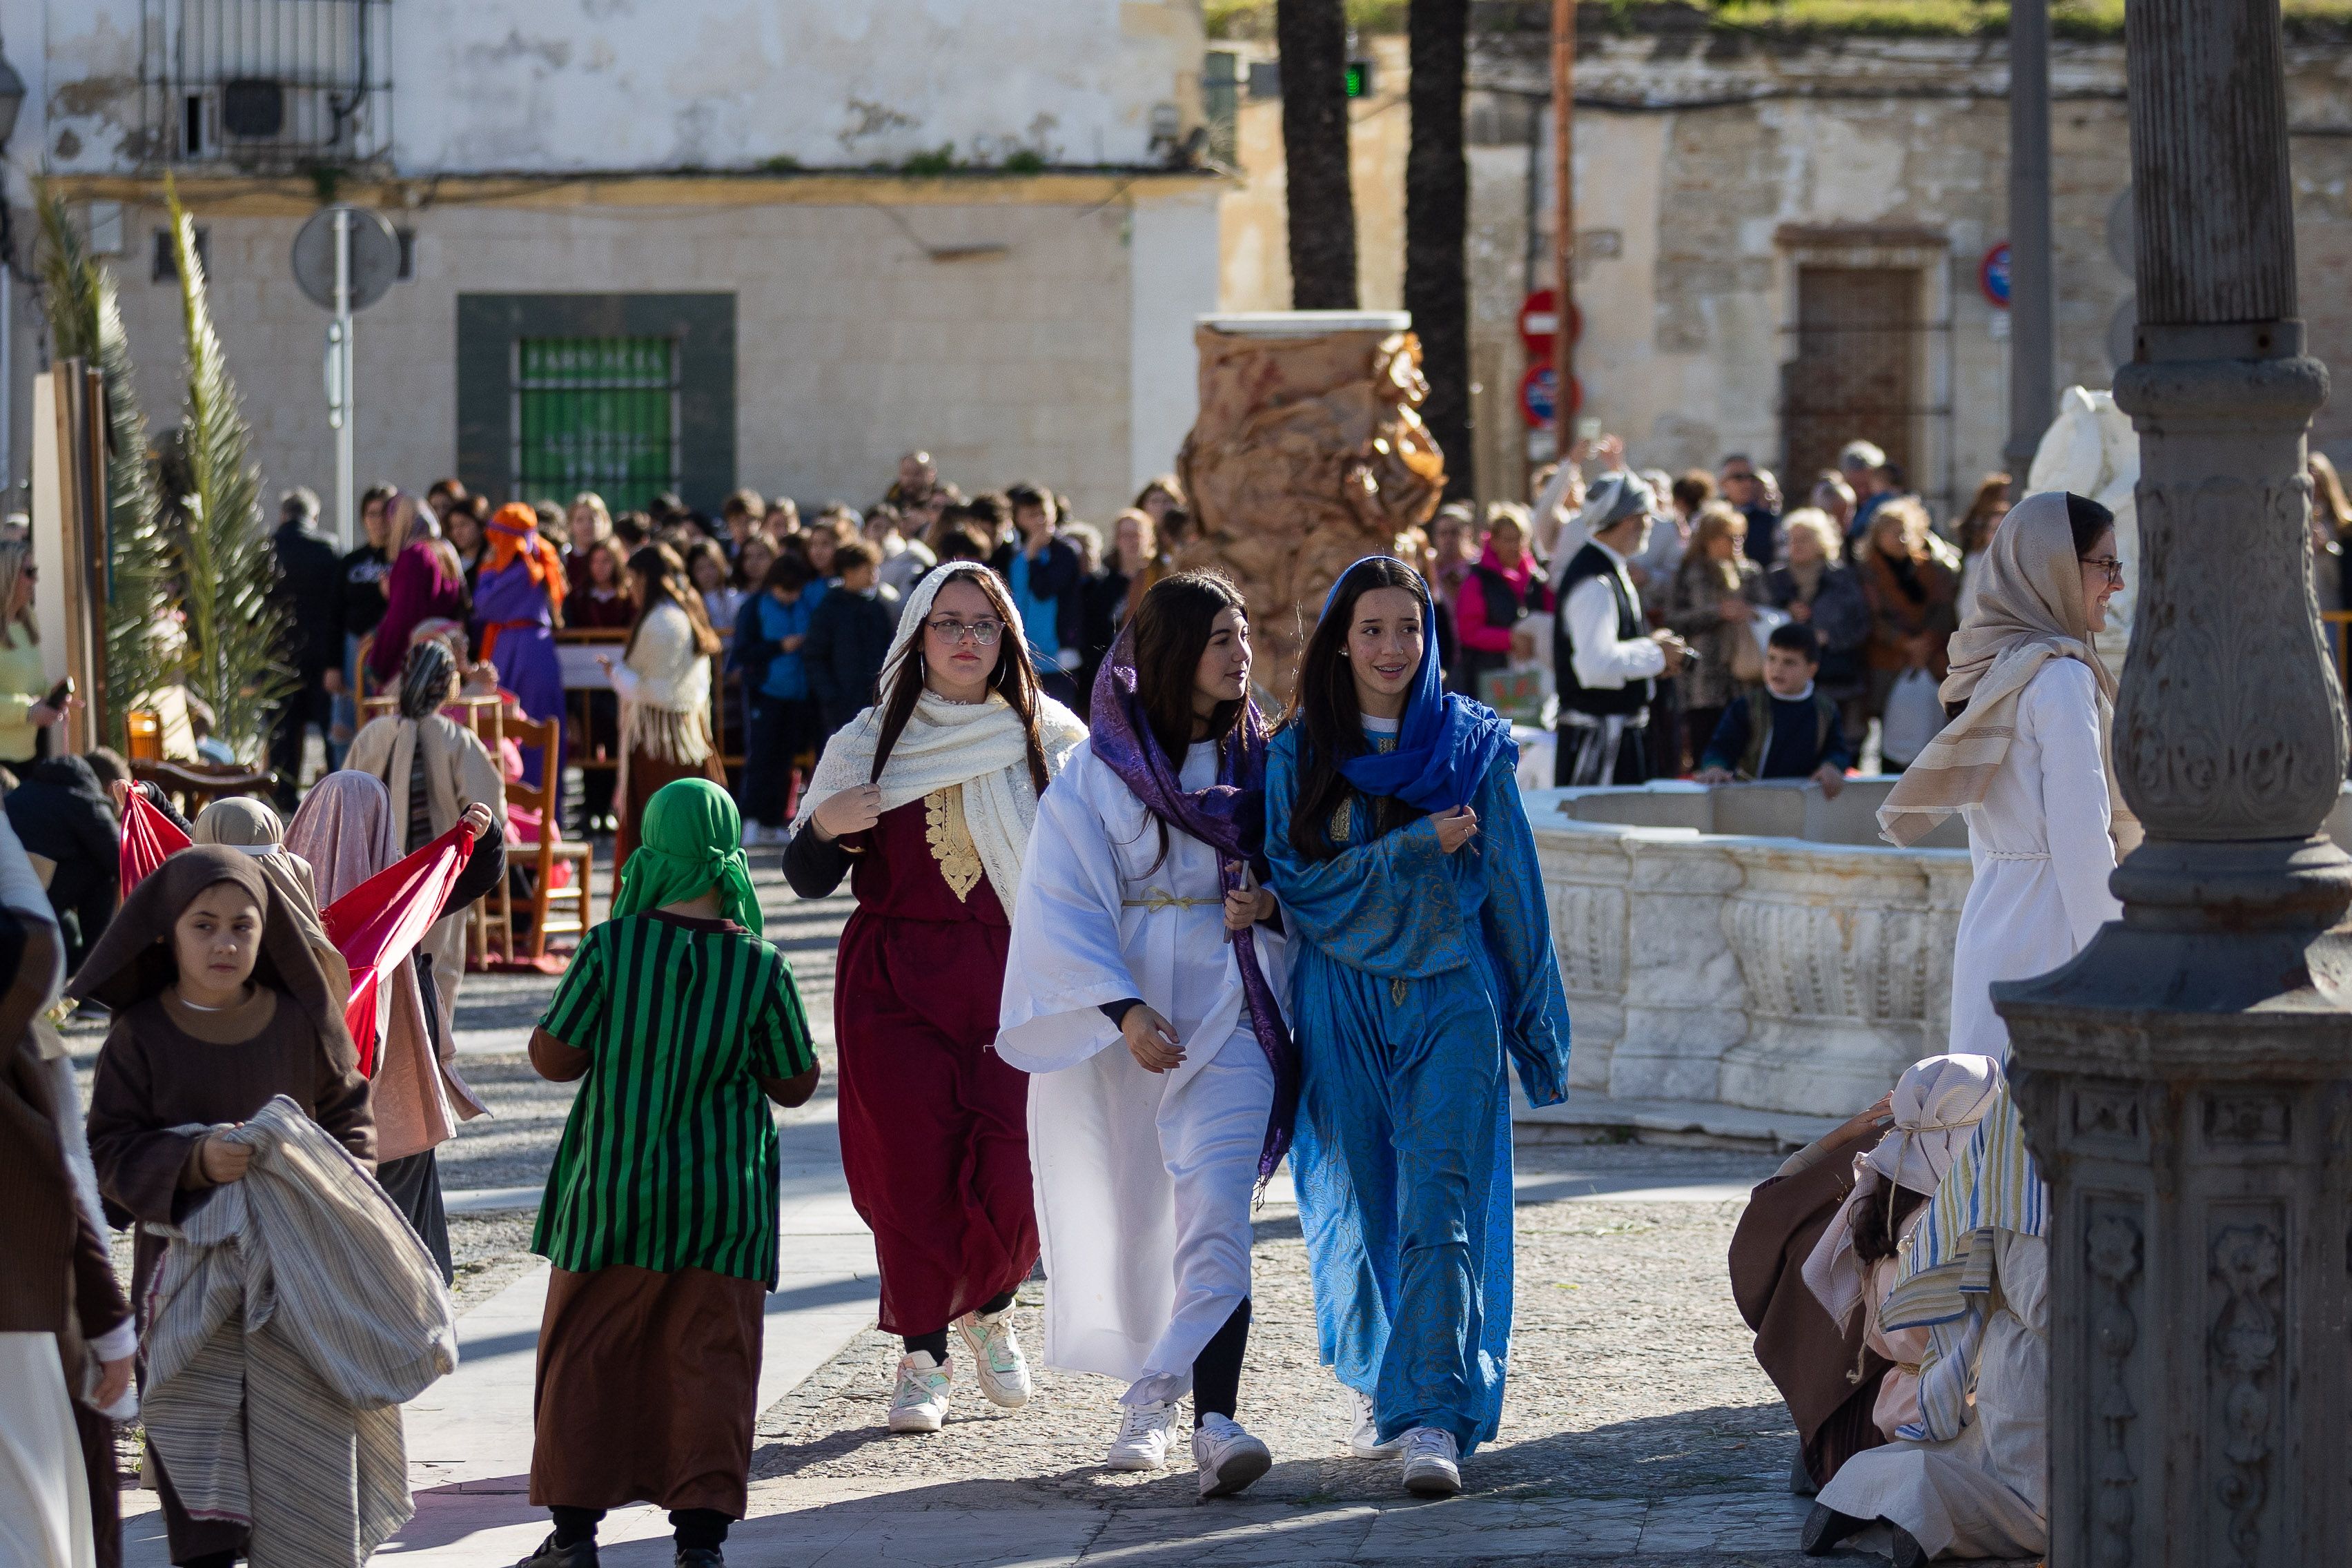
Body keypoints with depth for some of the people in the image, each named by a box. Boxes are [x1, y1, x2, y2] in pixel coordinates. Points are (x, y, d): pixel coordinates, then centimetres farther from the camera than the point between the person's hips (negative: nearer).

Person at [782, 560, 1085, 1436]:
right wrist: (825, 830, -17)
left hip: (1014, 976, 0)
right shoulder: (869, 743, 5)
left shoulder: (1052, 741, 5)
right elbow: (808, 879, 4)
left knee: (1013, 1173, -9)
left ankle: (991, 1308, 21)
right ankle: (921, 1356, 9)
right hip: (897, 983, 0)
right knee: (912, 1169, -4)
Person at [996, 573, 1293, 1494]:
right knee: (1126, 1215, 7)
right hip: (1116, 1020, 0)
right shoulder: (1098, 769, 0)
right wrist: (1124, 1010, -19)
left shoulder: (1260, 760, 9)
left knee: (1215, 1213, -15)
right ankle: (1149, 1401, 26)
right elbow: (1065, 901, -7)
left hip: (1226, 1015, 0)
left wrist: (1267, 905, -8)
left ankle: (1211, 1420, -26)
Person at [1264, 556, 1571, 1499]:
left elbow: (1510, 888, 9)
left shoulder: (1473, 745, 5)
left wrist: (1537, 1027, 11)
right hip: (1343, 1004, 1)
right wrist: (1417, 846, -14)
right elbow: (1298, 880, -5)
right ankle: (1377, 1387, 29)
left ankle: (1433, 1421, -20)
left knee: (1441, 1206, -13)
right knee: (1363, 1207, 8)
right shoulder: (1300, 754, 4)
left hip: (1451, 997, -1)